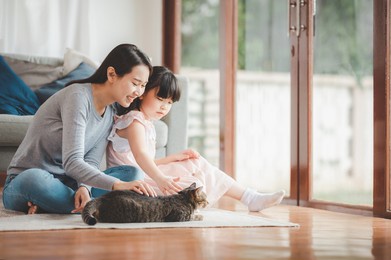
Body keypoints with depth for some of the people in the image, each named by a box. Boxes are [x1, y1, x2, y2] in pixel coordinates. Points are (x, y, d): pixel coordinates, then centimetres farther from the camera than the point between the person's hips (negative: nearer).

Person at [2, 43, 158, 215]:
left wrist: (84, 187, -28)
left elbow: (91, 163, -4)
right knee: (35, 179, -43)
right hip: (23, 184, -7)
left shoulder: (110, 112, 6)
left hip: (64, 182, 7)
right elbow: (72, 163, -31)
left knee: (132, 173, -13)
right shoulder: (78, 96, -20)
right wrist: (117, 185, -43)